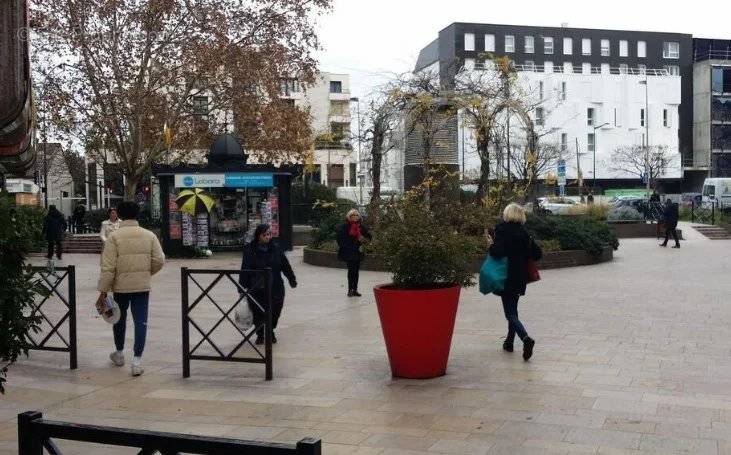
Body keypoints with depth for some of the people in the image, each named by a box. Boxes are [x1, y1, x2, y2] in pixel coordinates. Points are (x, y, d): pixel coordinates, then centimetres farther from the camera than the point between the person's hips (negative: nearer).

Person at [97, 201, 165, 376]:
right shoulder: (149, 235, 1)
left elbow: (108, 266, -11)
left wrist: (103, 289, -8)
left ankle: (119, 353, 35)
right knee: (140, 322, 1)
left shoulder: (114, 236, -7)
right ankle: (137, 360, -5)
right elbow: (159, 260, -1)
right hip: (142, 285, 1)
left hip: (121, 285, -1)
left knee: (120, 319, 19)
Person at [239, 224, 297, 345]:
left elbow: (285, 265, 11)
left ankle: (271, 331, 31)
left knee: (275, 312, 5)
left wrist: (292, 280, 17)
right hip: (256, 290, -2)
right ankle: (260, 334, 27)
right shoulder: (250, 250, -5)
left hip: (275, 288, 2)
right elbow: (245, 270, -5)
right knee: (258, 313, 4)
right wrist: (242, 288, -8)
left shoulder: (276, 249, 2)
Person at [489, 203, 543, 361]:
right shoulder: (524, 233, 5)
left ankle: (526, 339, -24)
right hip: (520, 278, 6)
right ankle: (509, 342, 29)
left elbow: (497, 252, -26)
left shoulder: (502, 231, -13)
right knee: (513, 309, 20)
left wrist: (491, 247, -6)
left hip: (507, 278, -6)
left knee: (510, 314, -5)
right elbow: (538, 253, 5)